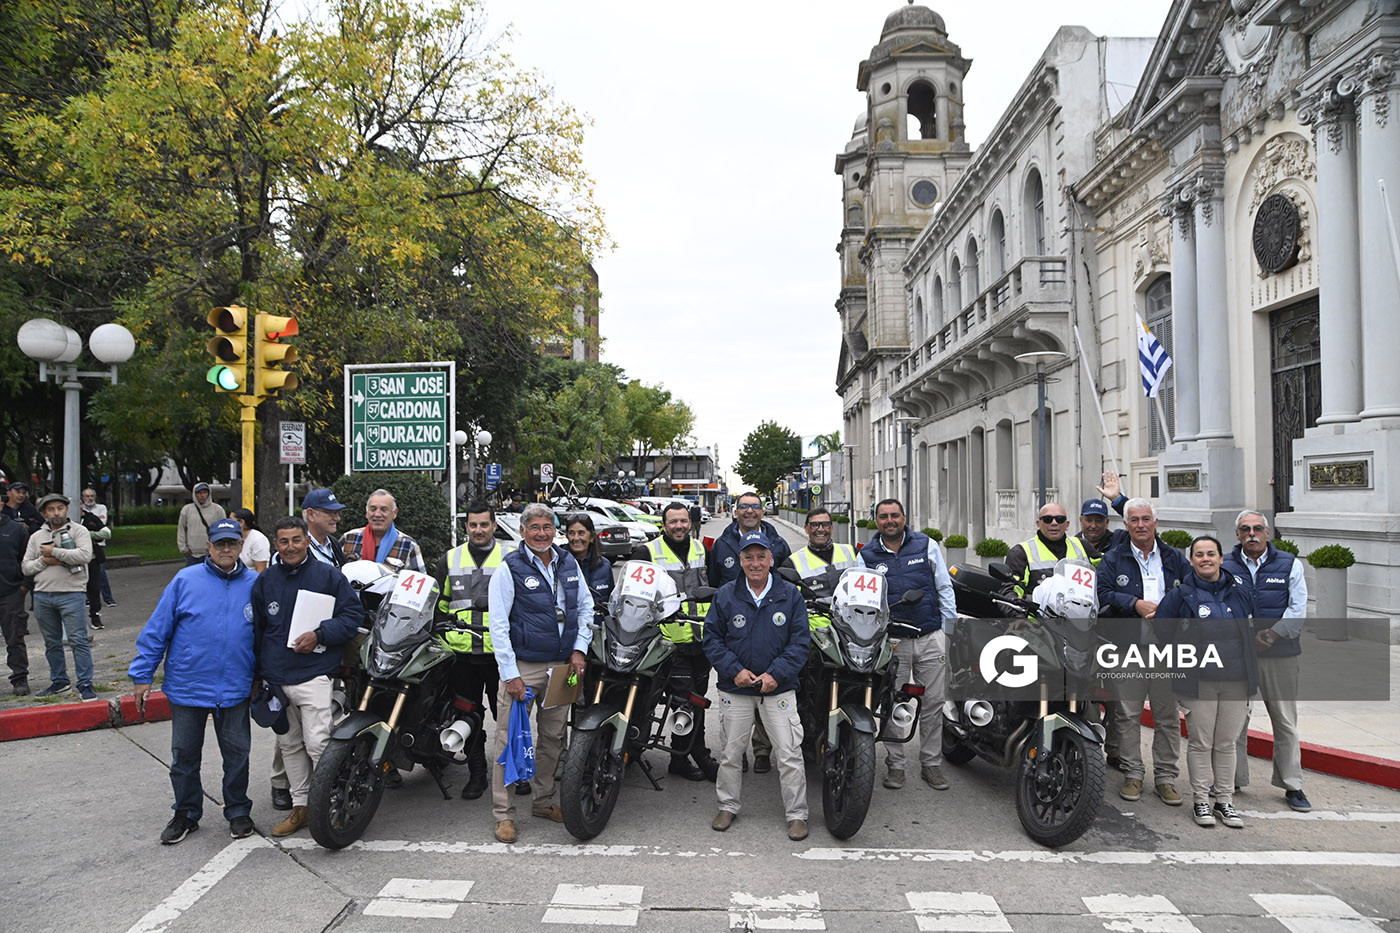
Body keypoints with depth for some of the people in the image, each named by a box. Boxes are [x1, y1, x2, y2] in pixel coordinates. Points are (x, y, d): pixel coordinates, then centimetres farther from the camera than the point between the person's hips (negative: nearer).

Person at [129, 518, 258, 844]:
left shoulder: (255, 585, 2)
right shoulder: (185, 580, -3)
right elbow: (157, 629, 0)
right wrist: (142, 675, -2)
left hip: (235, 690, 1)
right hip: (187, 686, 0)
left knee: (237, 752, 9)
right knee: (184, 754, 12)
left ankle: (238, 811, 26)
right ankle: (186, 813, 30)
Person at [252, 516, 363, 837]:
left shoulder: (328, 575, -1)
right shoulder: (264, 581, 11)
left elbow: (353, 615, -1)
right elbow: (255, 629, 17)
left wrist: (319, 635, -15)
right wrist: (255, 675, 14)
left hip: (313, 675, -5)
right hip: (274, 678, 5)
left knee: (318, 744, -10)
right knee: (289, 745, 13)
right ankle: (300, 805, 24)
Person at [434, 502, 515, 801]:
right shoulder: (451, 559, 10)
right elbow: (437, 602, 19)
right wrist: (442, 633, 10)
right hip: (463, 652, 3)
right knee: (469, 716, 8)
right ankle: (477, 774, 20)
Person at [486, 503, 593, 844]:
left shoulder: (569, 563, 7)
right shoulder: (509, 568, -9)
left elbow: (586, 606, 16)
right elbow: (498, 625, -10)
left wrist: (579, 649, 4)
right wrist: (510, 674, -15)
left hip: (562, 664, 5)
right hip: (522, 666, -5)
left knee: (553, 737, 14)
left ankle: (543, 801, 29)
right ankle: (503, 813, 9)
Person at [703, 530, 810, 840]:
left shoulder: (790, 595, -1)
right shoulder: (725, 595, 1)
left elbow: (800, 640, -2)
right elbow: (711, 638, 2)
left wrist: (776, 674, -12)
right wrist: (734, 670, -10)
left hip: (779, 688, -1)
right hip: (735, 688, 1)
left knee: (789, 754, 0)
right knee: (730, 752, 11)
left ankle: (796, 814, 14)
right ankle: (728, 806, 30)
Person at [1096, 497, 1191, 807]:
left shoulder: (1174, 558, 11)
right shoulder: (1113, 559, 5)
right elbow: (1101, 593, -4)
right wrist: (1136, 604, -15)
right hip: (1128, 647, -1)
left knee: (1167, 716, 6)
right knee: (1128, 714, 4)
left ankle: (1165, 776, 17)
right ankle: (1133, 774, 15)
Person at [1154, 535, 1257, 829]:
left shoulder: (1240, 593, 8)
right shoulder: (1181, 595, -1)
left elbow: (1251, 630, 19)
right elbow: (1162, 628, 6)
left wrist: (1246, 663, 14)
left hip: (1236, 681, 3)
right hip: (1198, 681, -2)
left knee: (1226, 743, 10)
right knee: (1201, 743, 3)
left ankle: (1225, 800, 21)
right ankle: (1201, 800, 12)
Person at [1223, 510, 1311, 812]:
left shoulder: (1289, 565, 5)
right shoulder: (1225, 566, 4)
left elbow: (1298, 608, 0)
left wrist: (1272, 634, -13)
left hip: (1279, 655, 0)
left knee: (1285, 720, 6)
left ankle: (1292, 785, 17)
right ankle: (1232, 779, 18)